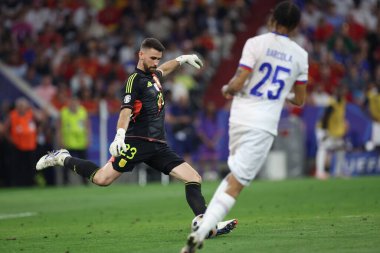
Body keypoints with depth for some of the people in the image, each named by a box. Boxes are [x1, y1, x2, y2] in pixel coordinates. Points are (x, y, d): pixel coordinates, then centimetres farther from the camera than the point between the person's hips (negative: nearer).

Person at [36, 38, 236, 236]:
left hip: (158, 145, 8)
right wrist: (120, 134, -37)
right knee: (102, 179, -16)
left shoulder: (153, 76, 20)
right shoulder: (135, 80, -6)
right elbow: (126, 109, -23)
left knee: (194, 178, -6)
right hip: (137, 143, -8)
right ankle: (62, 159, 7)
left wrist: (182, 59, 51)